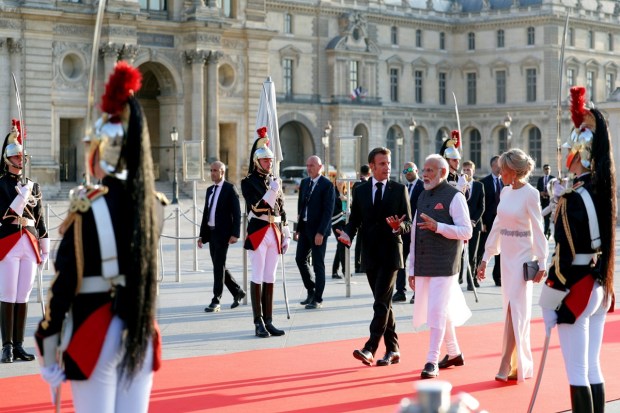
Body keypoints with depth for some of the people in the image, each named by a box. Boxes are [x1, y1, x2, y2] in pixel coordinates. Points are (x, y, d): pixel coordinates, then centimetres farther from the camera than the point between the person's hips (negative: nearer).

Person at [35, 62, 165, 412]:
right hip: (141, 330, 5)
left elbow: (66, 278, -12)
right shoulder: (155, 203, 2)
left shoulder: (87, 205, -13)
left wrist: (48, 339, -6)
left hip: (95, 331, -5)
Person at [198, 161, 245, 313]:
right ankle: (237, 292, 26)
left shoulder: (230, 189, -6)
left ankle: (216, 301, -6)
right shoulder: (210, 190, 16)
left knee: (219, 266, -8)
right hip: (211, 232, 8)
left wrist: (235, 234, -18)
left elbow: (236, 213, -11)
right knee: (218, 266, 11)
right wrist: (202, 235, 15)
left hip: (223, 233, -8)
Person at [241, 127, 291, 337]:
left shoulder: (275, 181, 13)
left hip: (274, 233, 5)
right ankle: (258, 323, 0)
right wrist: (273, 190, -20)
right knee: (258, 278, -3)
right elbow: (257, 208, -15)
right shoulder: (248, 182, -4)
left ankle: (268, 321, 11)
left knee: (270, 278, 7)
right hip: (258, 233, -5)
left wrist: (285, 235, 14)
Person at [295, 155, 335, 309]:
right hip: (305, 227, 7)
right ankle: (311, 291, 24)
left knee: (318, 264, -1)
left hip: (318, 229, -7)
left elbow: (328, 211, -15)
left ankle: (318, 299, 6)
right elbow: (301, 205, 14)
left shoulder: (327, 185, -11)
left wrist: (320, 233, -19)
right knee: (300, 259, 8)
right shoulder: (304, 182, 11)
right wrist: (298, 228, 9)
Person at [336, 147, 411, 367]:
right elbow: (354, 220, 9)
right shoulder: (360, 191, 8)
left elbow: (408, 224, 0)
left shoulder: (399, 190, 1)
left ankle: (370, 349, -18)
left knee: (381, 302, -12)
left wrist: (398, 226, -23)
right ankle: (392, 350, 17)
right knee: (383, 303, 10)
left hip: (390, 253, -4)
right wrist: (347, 234, -13)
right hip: (370, 254, 4)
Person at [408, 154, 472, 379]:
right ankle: (454, 353, 30)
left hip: (443, 265, -7)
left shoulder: (454, 197, -7)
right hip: (423, 266, 7)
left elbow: (466, 232, -13)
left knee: (437, 312, -8)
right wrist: (412, 268, 15)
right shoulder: (422, 197, 15)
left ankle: (432, 362, -3)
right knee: (436, 312, 14)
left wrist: (437, 226, -25)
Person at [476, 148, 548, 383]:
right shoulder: (506, 192, 8)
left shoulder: (530, 194, -13)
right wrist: (485, 258, 14)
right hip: (506, 255, 7)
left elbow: (538, 230, -13)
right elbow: (497, 226, 13)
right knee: (512, 309, 10)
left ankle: (506, 364, -8)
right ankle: (521, 365, 17)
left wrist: (541, 262, -15)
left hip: (523, 256, -7)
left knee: (514, 309, -9)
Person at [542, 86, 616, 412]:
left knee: (577, 373, -3)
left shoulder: (573, 198, -18)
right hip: (599, 288, 8)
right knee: (593, 368, 13)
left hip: (576, 290, -8)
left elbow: (565, 253, -19)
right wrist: (584, 119, 22)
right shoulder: (602, 189, 3)